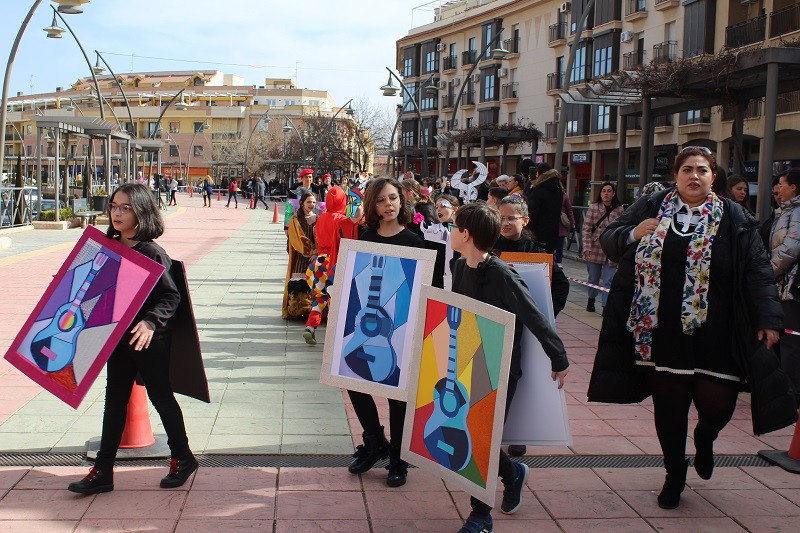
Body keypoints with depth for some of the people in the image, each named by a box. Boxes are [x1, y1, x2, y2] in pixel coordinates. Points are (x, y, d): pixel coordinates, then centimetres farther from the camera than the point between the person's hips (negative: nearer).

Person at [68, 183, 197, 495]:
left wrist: (151, 321, -33)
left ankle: (182, 458, 24)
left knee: (161, 396, 6)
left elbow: (171, 297, -19)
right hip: (117, 336, 7)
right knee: (114, 400, 11)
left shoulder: (152, 254, -15)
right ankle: (102, 471, 17)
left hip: (149, 340, -7)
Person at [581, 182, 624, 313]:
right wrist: (587, 247, -13)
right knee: (593, 278, 13)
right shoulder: (593, 208, -2)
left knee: (608, 280, -4)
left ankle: (606, 306, 0)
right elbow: (586, 229, -4)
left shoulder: (619, 210, 2)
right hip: (595, 249, 0)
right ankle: (591, 299, 37)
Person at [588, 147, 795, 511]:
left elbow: (757, 272, 0)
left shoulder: (733, 218, 2)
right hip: (662, 331, 1)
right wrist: (632, 234, -11)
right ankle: (674, 474, 29)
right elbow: (608, 240, 10)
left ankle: (704, 439, 34)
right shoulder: (649, 208, 6)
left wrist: (768, 318, -9)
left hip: (713, 334, -1)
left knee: (717, 402, -4)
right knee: (668, 403, 7)